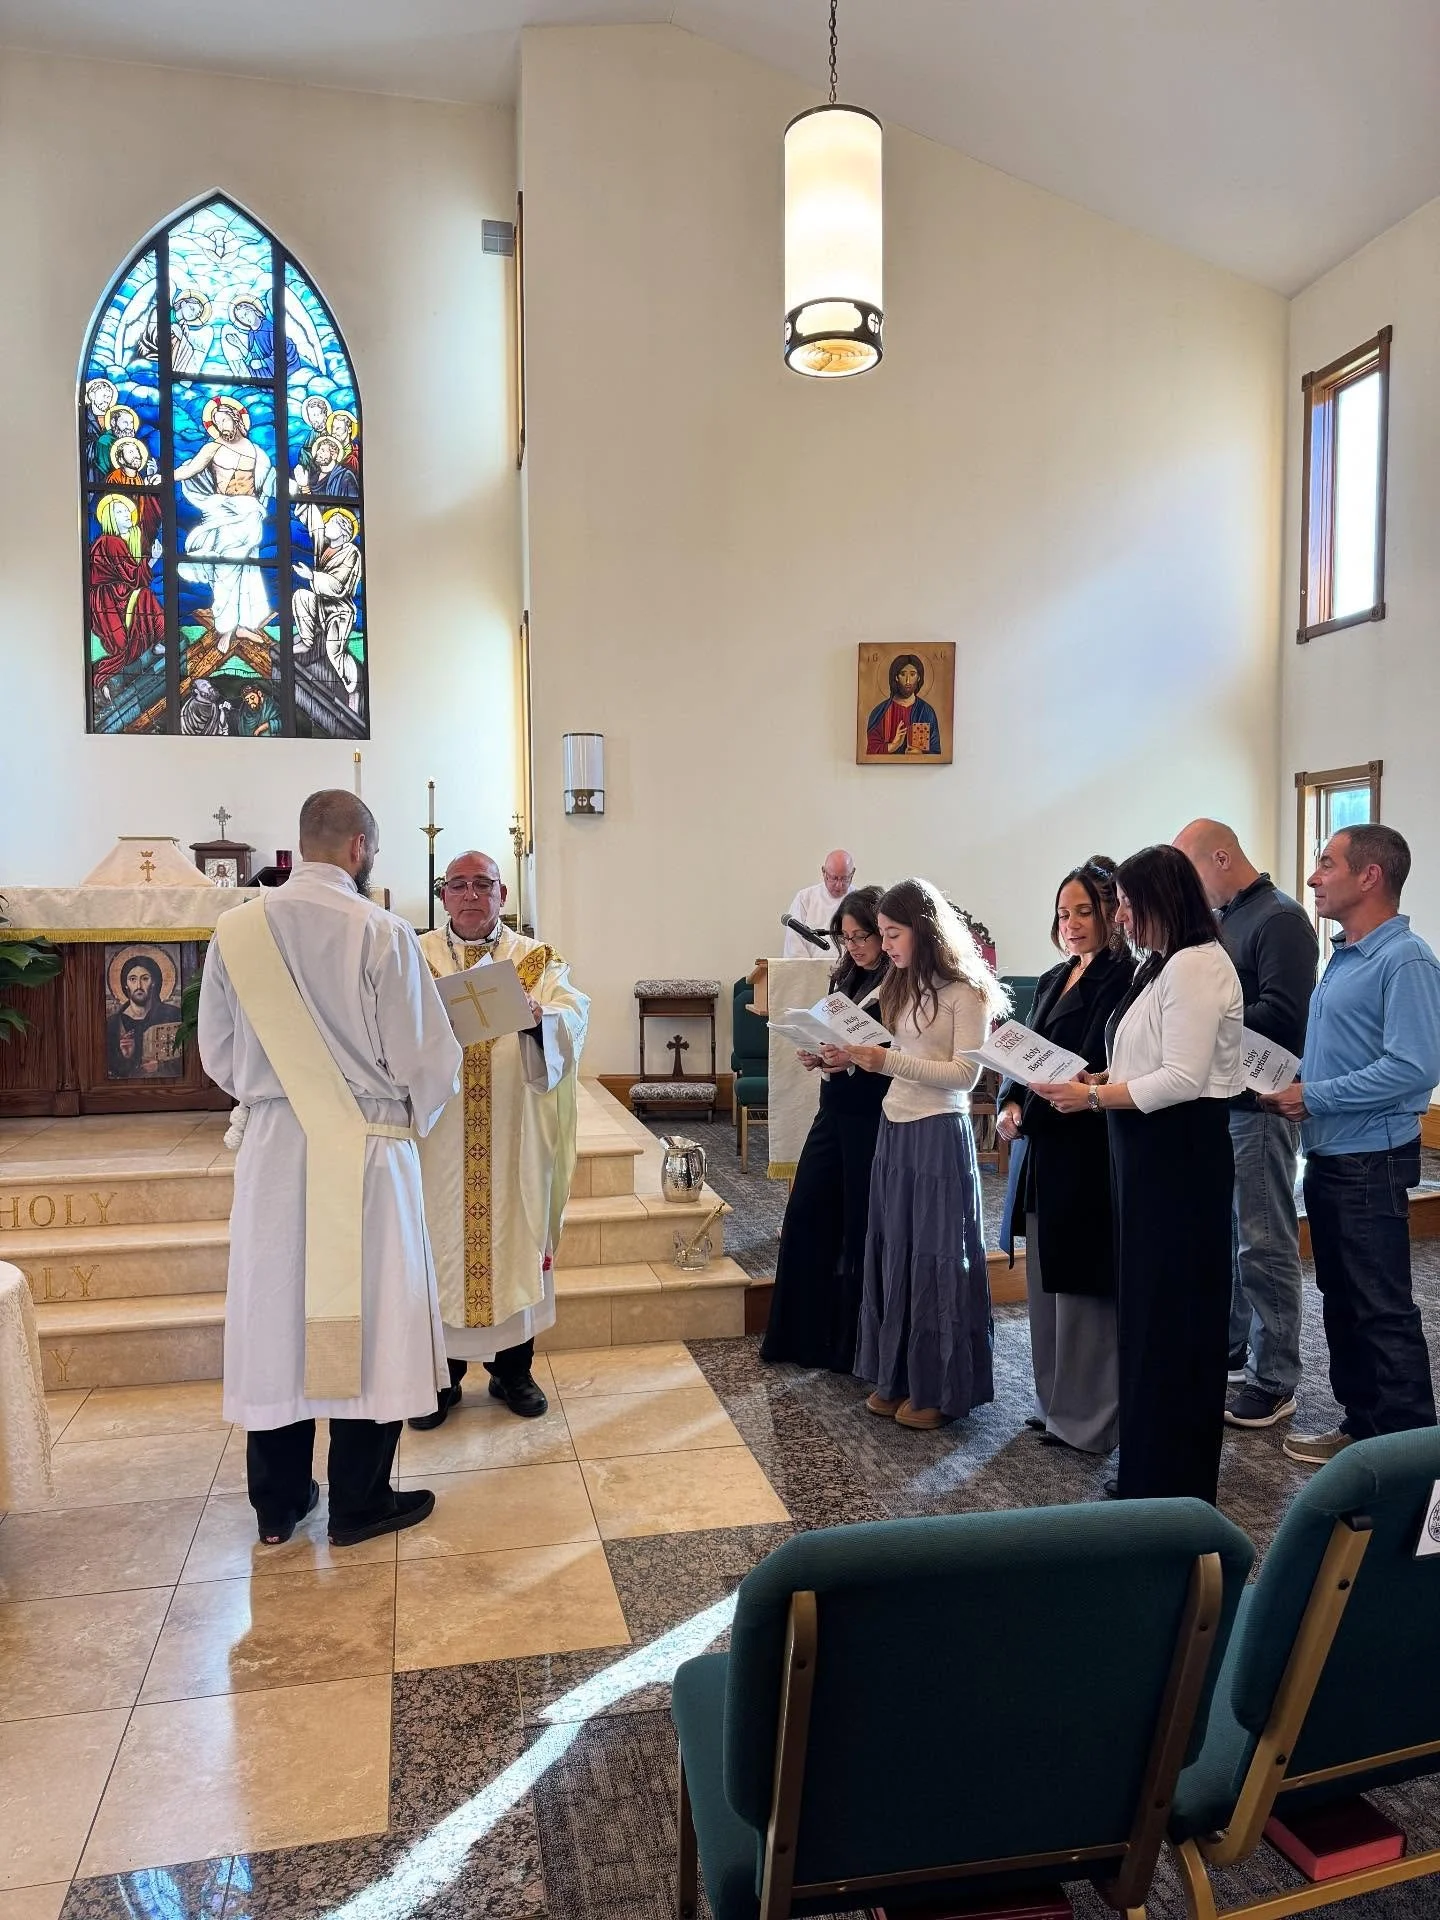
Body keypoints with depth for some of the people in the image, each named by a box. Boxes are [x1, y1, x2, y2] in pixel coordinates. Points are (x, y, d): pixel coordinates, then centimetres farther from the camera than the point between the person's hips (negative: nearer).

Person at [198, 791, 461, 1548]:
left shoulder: (235, 931, -1)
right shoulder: (381, 933, -13)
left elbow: (218, 1057, 6)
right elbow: (426, 1060, -10)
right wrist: (415, 1111, 11)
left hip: (272, 1149, 4)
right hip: (364, 1151, -4)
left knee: (277, 1313, 13)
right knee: (367, 1318, 8)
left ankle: (277, 1504, 26)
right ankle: (357, 1504, 20)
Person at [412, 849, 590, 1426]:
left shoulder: (536, 960, 7)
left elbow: (574, 1016, -8)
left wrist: (537, 1017, -30)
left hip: (512, 1137, 1)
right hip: (439, 1137, 0)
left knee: (513, 1239, 7)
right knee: (438, 1245, 4)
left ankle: (513, 1368, 24)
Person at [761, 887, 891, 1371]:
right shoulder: (845, 978, 11)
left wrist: (854, 1056, -25)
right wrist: (816, 1055, -1)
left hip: (873, 1119, -8)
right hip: (834, 1112, 8)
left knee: (861, 1227, 3)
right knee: (805, 1213, 9)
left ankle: (853, 1345, 20)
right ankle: (803, 1333, 23)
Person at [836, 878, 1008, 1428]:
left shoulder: (965, 992, -12)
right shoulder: (902, 986, 12)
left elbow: (964, 1074, -17)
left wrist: (887, 1061, -23)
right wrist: (855, 1057, -3)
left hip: (939, 1135, -7)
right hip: (894, 1129, 8)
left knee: (935, 1258, 2)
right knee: (891, 1252, 12)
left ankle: (938, 1388, 16)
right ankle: (896, 1376, 24)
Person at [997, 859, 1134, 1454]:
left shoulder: (1124, 980, -11)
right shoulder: (1052, 981, 15)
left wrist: (1042, 1105, -24)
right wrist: (1009, 1104, -2)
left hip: (1088, 1153, -8)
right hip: (1041, 1151, 8)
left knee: (1081, 1287, 1)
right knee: (1044, 1283, 15)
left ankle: (1087, 1420, 15)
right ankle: (1054, 1405, 29)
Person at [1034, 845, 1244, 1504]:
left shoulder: (1196, 965, -16)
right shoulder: (1158, 966, 15)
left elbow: (1182, 1079, -22)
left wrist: (1094, 1097, -16)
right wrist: (1093, 1080, 3)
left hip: (1181, 1156, -10)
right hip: (1149, 1153, 10)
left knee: (1172, 1313, 0)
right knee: (1146, 1306, 15)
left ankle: (1171, 1481, 14)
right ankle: (1148, 1471, 28)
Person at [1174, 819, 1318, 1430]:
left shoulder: (1280, 920, -12)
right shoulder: (1220, 920, 14)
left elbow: (1281, 1015, -22)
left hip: (1258, 1104, -9)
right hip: (1216, 1101, 9)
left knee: (1263, 1246, -1)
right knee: (1223, 1236, 17)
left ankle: (1274, 1382, 10)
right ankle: (1230, 1349, 31)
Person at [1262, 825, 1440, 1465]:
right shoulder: (1343, 957, 14)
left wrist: (1316, 1097, -20)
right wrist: (1293, 1087, 5)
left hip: (1371, 1164, -9)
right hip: (1327, 1157, 9)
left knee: (1384, 1312, 0)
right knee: (1342, 1302, 17)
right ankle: (1360, 1423, 29)